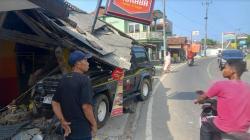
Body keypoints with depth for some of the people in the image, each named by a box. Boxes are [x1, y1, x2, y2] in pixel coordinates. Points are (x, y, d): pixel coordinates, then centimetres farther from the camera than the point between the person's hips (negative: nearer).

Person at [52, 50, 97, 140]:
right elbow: (86, 106, -24)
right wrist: (94, 124, -11)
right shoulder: (83, 79, -18)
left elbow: (55, 102, 6)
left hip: (68, 129, 7)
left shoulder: (64, 79, 6)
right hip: (82, 130, -7)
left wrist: (62, 121, 4)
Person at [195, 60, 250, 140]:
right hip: (244, 128, 6)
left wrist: (198, 100, 20)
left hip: (225, 127, -6)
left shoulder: (220, 85, -15)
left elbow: (202, 98, -2)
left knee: (205, 127, 23)